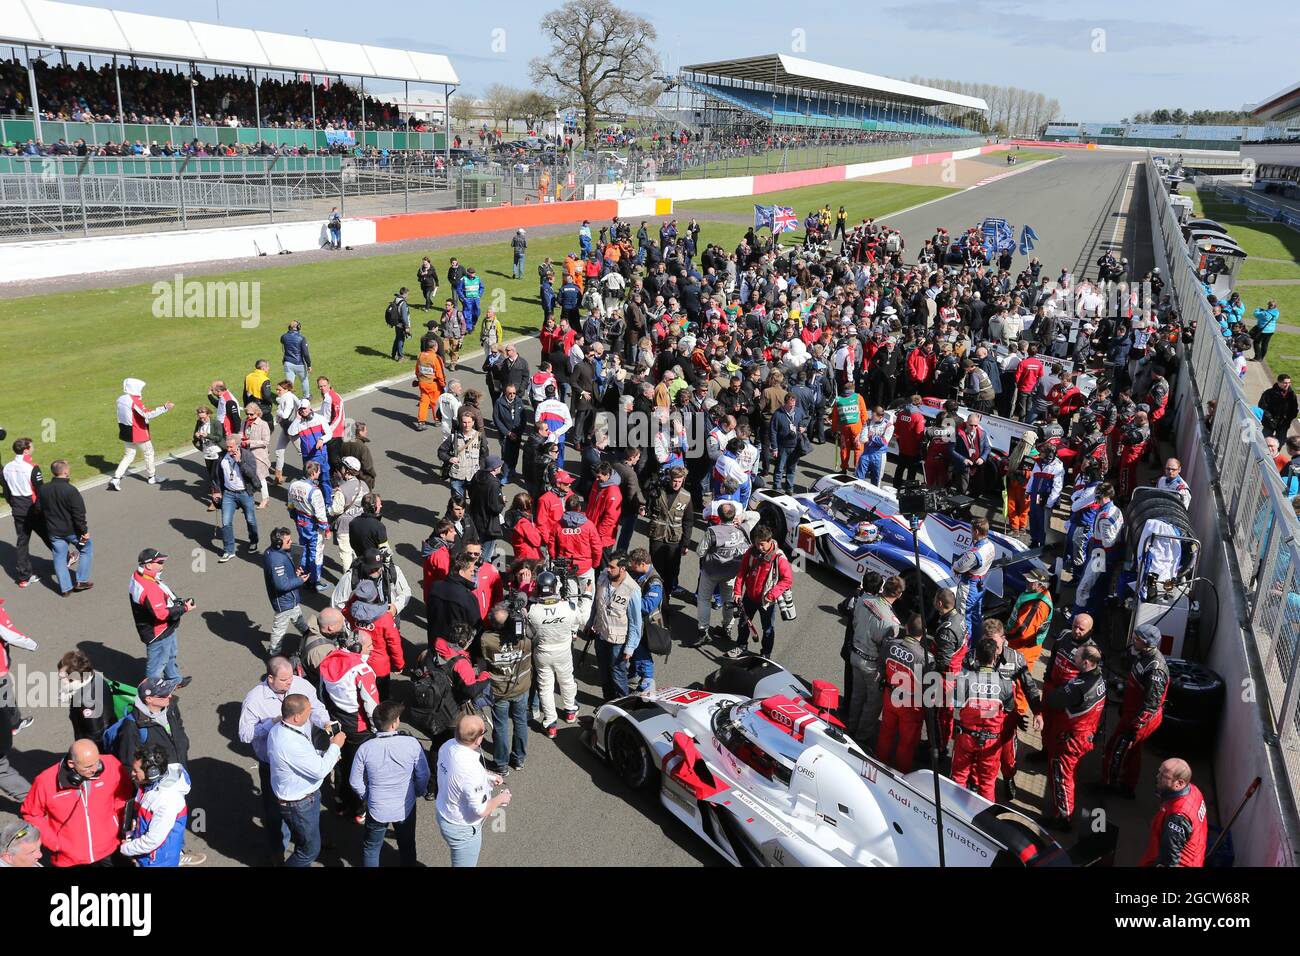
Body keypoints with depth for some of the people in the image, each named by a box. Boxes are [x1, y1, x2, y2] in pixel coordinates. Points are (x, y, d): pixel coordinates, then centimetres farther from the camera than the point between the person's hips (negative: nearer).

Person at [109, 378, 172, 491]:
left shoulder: (120, 399, 4)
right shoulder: (135, 400, -21)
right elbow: (147, 414, -31)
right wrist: (164, 408, -31)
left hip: (125, 433, 7)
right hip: (138, 434, -7)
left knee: (128, 456, 15)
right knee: (149, 453, 13)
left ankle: (115, 479, 2)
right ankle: (151, 477, 26)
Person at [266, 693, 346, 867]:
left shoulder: (279, 728, -7)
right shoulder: (289, 743, -38)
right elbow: (320, 771, -29)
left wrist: (325, 755, -3)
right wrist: (335, 746, -15)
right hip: (299, 804, -9)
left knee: (304, 842, 29)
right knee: (311, 849, 11)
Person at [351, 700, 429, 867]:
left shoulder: (365, 748, -20)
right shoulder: (412, 744, -23)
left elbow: (355, 781, -8)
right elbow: (423, 775, -11)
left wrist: (366, 797, 11)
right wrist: (420, 792, 9)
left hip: (376, 809, 0)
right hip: (406, 808, 0)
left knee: (371, 847, 25)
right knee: (407, 846, 25)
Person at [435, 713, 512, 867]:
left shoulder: (447, 745, -15)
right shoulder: (470, 770, -39)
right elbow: (481, 810, -28)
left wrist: (487, 777, 6)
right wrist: (500, 799, -10)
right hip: (462, 830, -7)